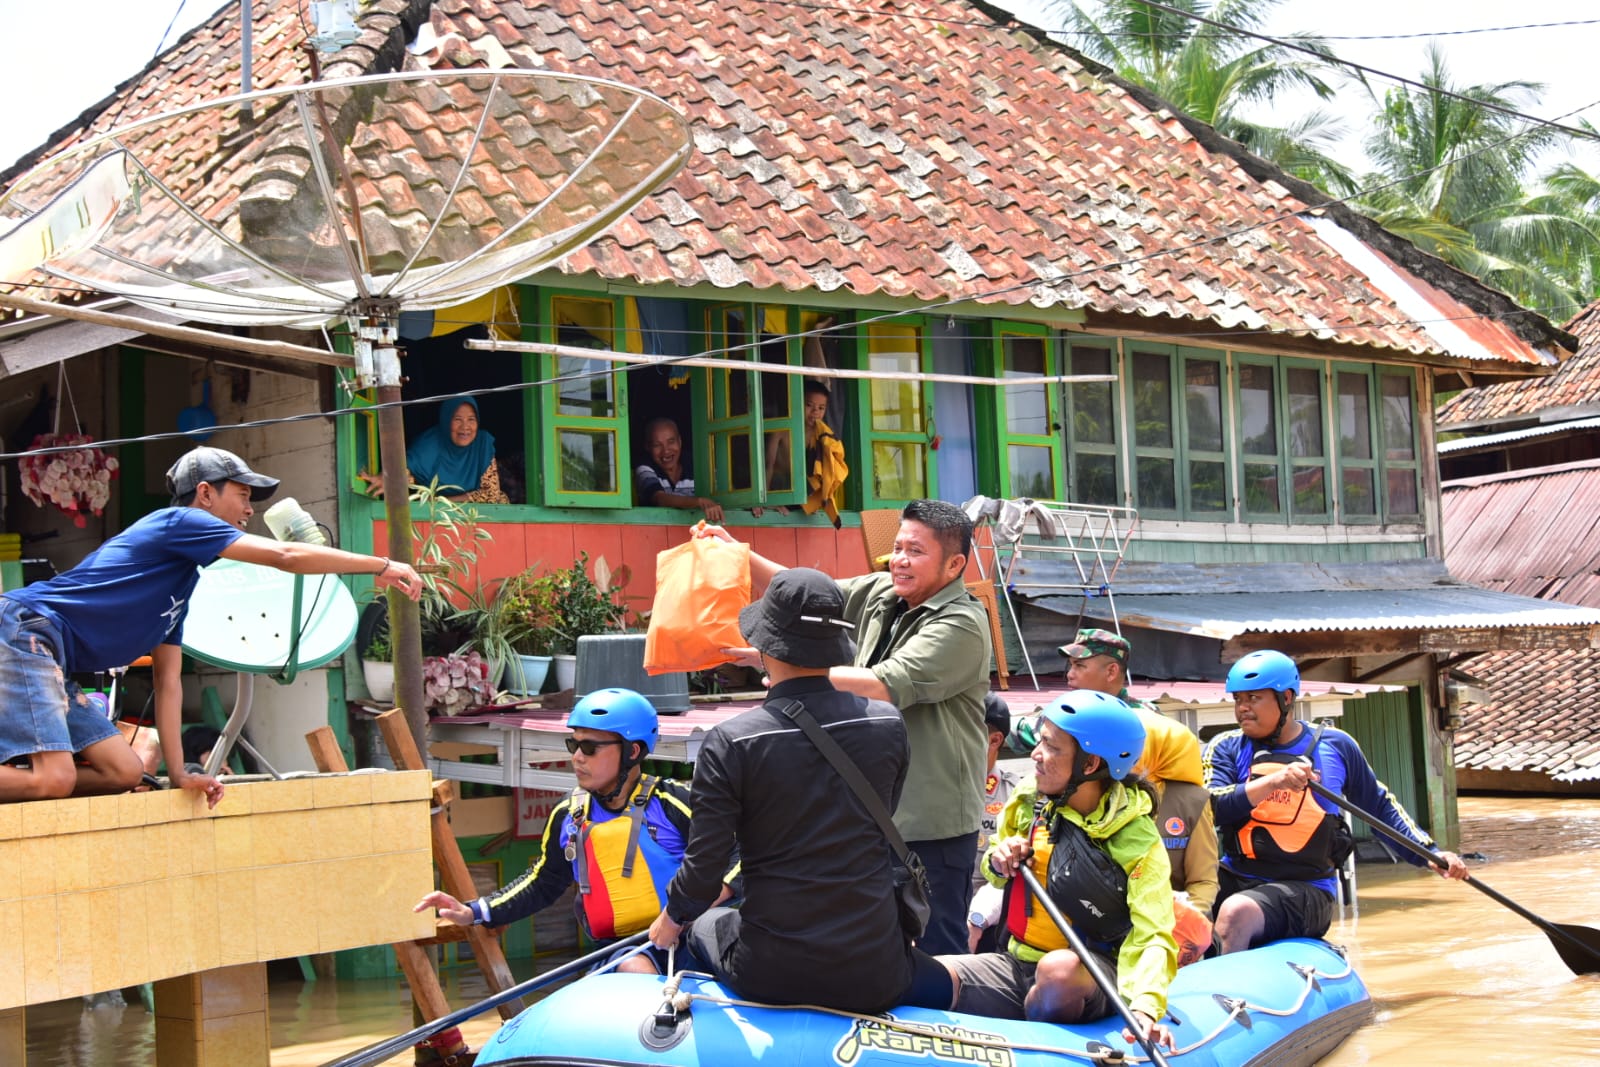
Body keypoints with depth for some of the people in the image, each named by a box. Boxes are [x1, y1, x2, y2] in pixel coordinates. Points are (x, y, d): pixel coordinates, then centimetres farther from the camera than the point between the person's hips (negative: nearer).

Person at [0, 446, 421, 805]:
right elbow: (286, 556, -13)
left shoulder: (182, 579, 22)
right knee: (52, 779, -25)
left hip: (50, 663, 10)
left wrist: (179, 774, 11)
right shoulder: (179, 521, -4)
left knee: (124, 772, 1)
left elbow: (168, 680, 19)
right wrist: (382, 566, -7)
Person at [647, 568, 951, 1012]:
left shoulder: (729, 743, -14)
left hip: (770, 975, -1)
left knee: (705, 923, 33)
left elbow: (704, 864, -9)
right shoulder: (889, 724, -4)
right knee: (946, 985, 34)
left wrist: (672, 918, 14)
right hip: (874, 978, 2)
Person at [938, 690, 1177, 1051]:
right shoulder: (1030, 799, 3)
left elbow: (1152, 939, -21)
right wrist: (999, 863, -3)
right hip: (1019, 963, 4)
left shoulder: (1137, 841, -12)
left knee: (1059, 969, -39)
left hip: (1092, 976, -4)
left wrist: (1145, 1008, -39)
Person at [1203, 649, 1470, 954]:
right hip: (1232, 882, 3)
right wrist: (1271, 783, -22)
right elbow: (1209, 808, -10)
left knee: (1237, 913, -33)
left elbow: (1380, 805, 19)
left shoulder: (1335, 746, 8)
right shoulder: (1226, 748, 8)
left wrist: (1429, 854, 11)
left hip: (1306, 891, -3)